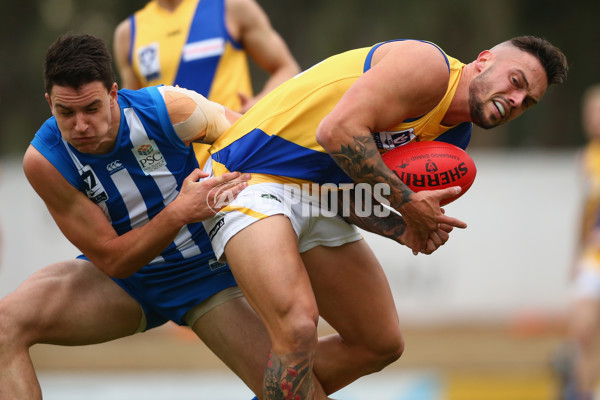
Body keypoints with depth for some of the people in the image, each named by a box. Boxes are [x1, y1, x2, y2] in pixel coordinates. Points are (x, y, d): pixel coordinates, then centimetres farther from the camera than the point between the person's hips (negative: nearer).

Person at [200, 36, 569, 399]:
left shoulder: (453, 139, 11)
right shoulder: (430, 66, -17)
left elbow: (354, 194, 9)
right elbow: (338, 130, -28)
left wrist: (405, 231, -10)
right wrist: (408, 202, -21)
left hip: (317, 201, 10)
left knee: (382, 344, 14)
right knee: (297, 329, -30)